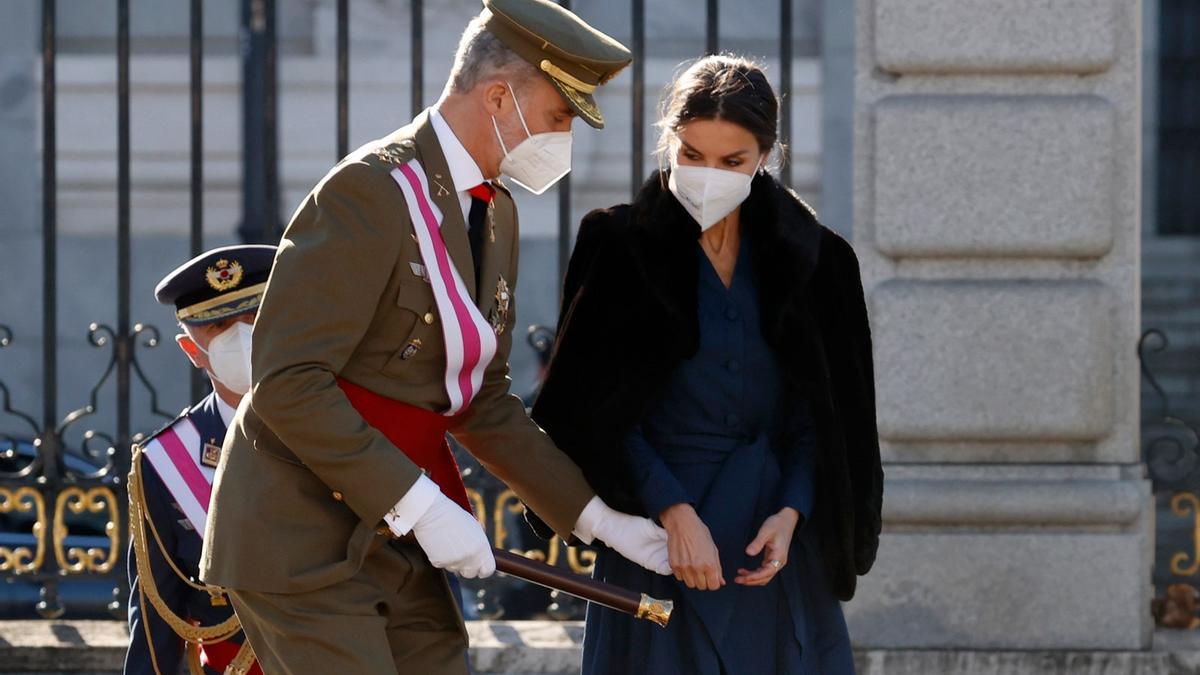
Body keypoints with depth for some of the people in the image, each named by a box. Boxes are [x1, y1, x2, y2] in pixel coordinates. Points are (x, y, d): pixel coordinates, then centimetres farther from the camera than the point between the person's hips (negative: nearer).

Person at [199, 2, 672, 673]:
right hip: (302, 535, -9)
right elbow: (287, 383, -23)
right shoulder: (373, 190, -17)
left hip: (394, 538, 9)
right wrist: (420, 505, -24)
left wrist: (595, 516, 9)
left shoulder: (495, 215, 12)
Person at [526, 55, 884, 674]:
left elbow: (824, 415, 5)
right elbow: (601, 413, -6)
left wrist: (791, 514, -11)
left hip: (775, 537, 2)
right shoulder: (621, 247, -3)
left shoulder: (810, 258, 4)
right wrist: (674, 512, -18)